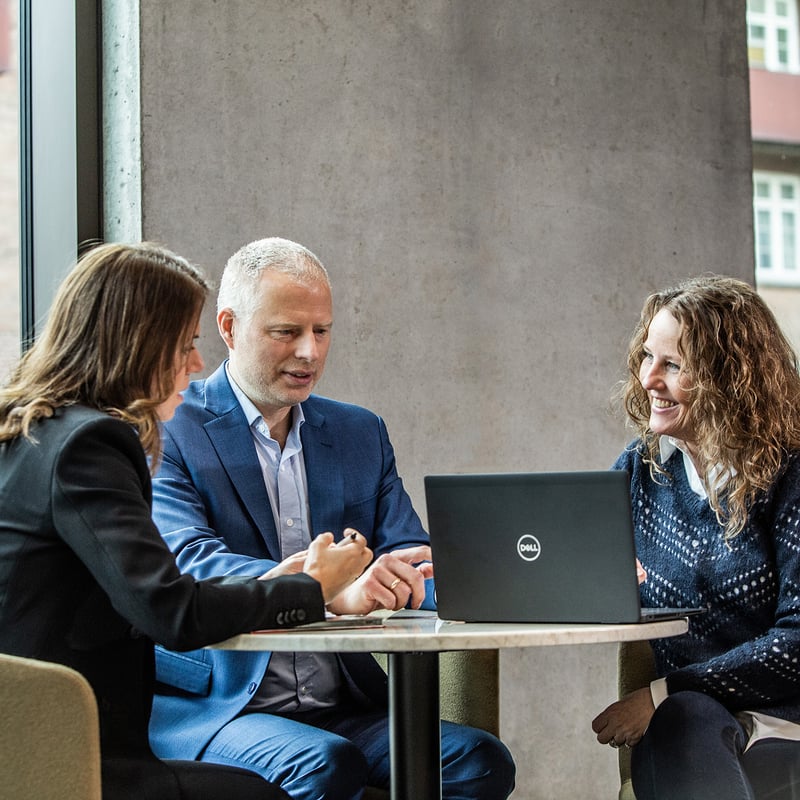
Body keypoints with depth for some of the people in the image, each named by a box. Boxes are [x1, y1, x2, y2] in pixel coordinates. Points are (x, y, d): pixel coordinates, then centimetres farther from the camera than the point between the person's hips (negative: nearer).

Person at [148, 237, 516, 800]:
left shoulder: (361, 432, 17)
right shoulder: (166, 433, -2)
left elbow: (409, 556, 9)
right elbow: (192, 564, -18)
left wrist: (418, 574, -18)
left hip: (341, 708, 5)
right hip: (213, 707, -5)